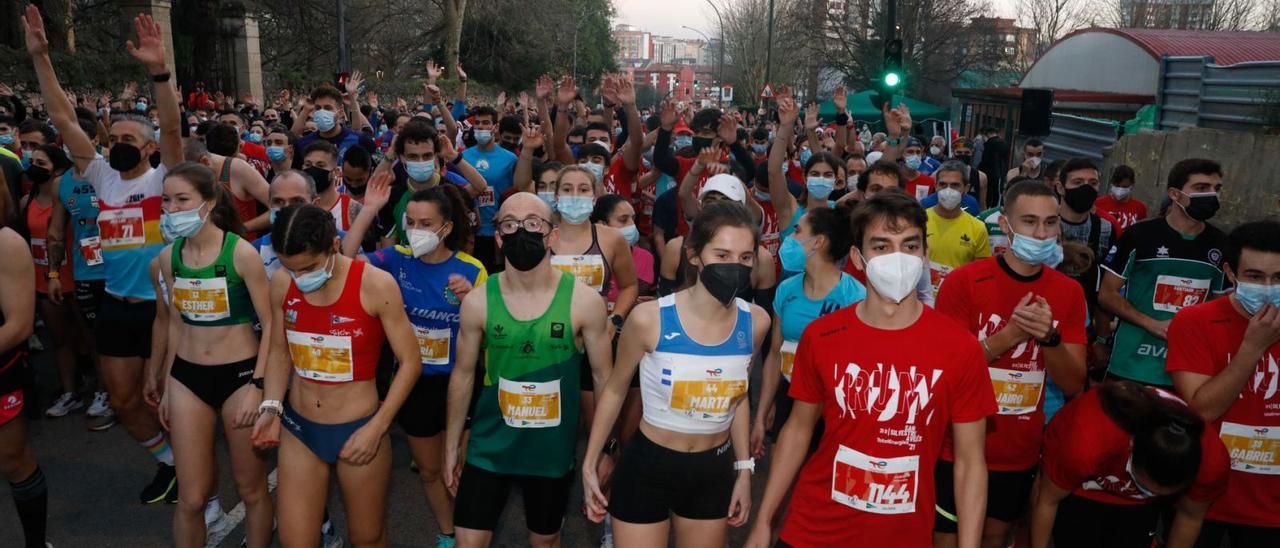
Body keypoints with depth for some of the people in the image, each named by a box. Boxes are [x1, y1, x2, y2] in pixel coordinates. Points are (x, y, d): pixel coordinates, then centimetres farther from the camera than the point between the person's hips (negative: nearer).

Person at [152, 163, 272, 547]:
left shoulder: (241, 253, -14)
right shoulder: (168, 256, 2)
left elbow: (270, 324, -12)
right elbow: (177, 324, 13)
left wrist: (257, 386, -15)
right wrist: (167, 387, 16)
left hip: (239, 375, -4)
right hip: (187, 378, 5)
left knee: (251, 488, 8)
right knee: (190, 497, 9)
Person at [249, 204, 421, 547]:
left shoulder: (376, 285, -18)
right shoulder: (282, 286, -5)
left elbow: (410, 362, -12)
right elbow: (280, 352, 11)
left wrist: (376, 428, -15)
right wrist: (271, 407, -4)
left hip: (358, 430, -3)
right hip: (298, 428, 4)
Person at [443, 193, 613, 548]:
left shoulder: (584, 301, -14)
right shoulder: (478, 302, -9)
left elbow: (603, 377, -4)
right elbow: (463, 375, 2)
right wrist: (451, 448, 7)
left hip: (554, 448, 0)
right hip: (489, 446, 1)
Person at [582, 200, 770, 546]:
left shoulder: (755, 322, -10)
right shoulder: (649, 318, -21)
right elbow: (615, 391, -5)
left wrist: (744, 468, 11)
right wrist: (590, 465, -1)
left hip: (715, 472, 4)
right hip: (648, 468, -3)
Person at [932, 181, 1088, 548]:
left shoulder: (1069, 292, -1)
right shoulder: (964, 280, -14)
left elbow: (1074, 386, -3)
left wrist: (1049, 337, -23)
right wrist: (1008, 335, -27)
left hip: (1020, 453, 4)